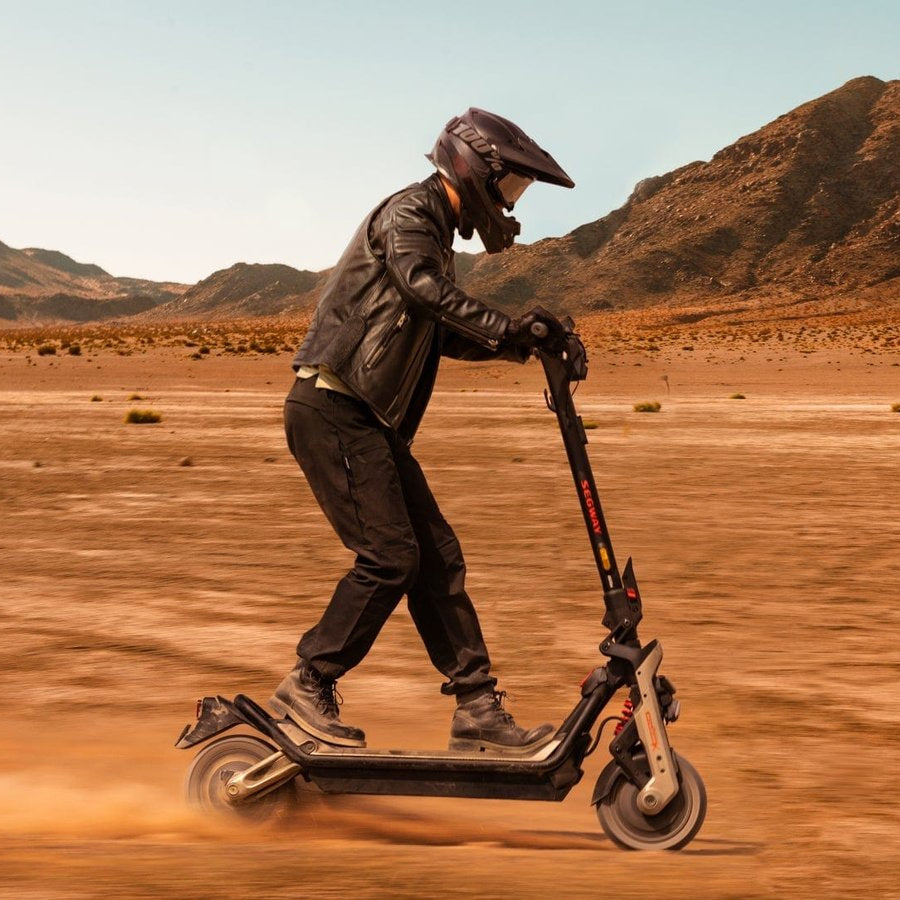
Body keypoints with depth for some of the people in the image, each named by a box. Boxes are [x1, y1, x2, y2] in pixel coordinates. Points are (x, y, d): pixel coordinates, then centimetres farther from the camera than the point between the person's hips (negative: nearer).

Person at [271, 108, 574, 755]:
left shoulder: (435, 233, 22)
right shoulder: (408, 215, -8)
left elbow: (437, 332, 27)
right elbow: (423, 286, -28)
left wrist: (508, 344, 13)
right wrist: (505, 327, -35)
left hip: (372, 422, 10)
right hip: (334, 410, -10)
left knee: (437, 556, 5)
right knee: (389, 556, -14)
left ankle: (477, 708, 7)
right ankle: (308, 687, -3)